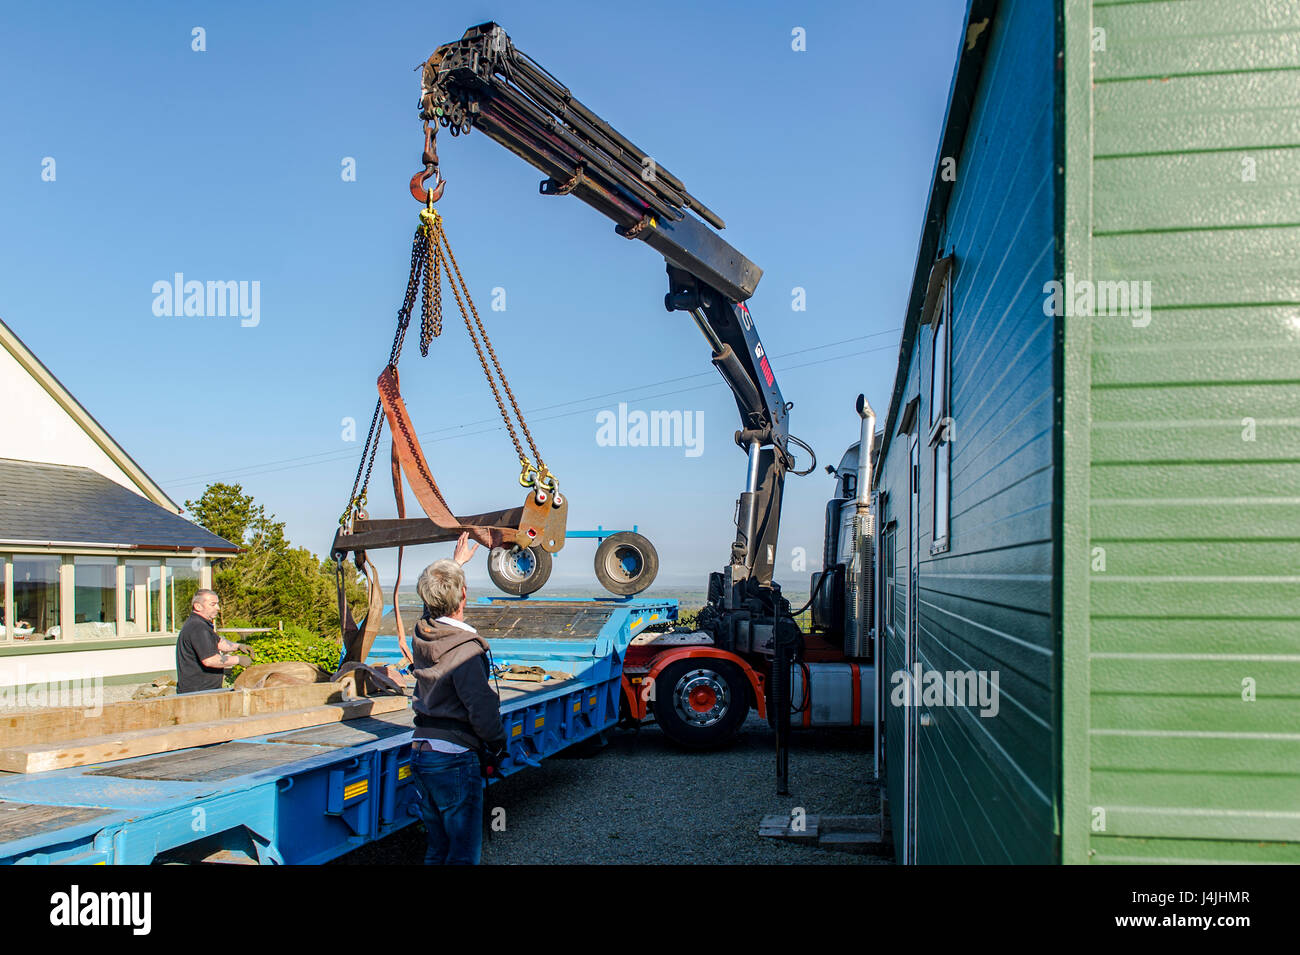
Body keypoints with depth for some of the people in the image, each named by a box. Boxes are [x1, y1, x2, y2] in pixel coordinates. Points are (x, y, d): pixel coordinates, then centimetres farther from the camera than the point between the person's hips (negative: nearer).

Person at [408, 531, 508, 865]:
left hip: (421, 752, 8)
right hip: (455, 759, -8)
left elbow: (435, 607, 26)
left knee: (437, 849, 18)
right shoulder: (464, 648, -20)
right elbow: (482, 709, -21)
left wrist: (456, 562, 38)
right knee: (464, 854, 0)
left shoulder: (422, 634, 3)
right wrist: (499, 746, -2)